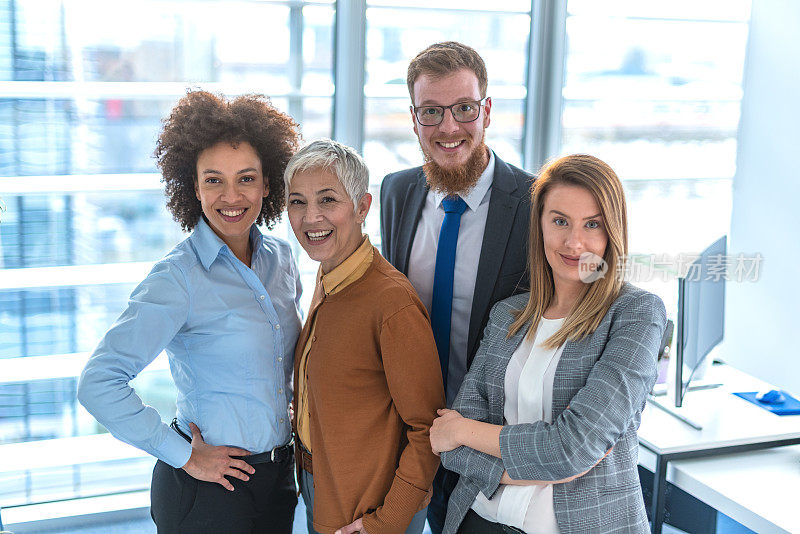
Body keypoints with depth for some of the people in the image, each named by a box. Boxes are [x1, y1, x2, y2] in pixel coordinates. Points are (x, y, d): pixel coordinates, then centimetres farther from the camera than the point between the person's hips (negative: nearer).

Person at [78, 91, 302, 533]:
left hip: (279, 475, 6)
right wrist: (184, 456, -16)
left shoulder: (281, 257, 1)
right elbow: (98, 384, -23)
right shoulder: (178, 278, -18)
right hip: (206, 491, -6)